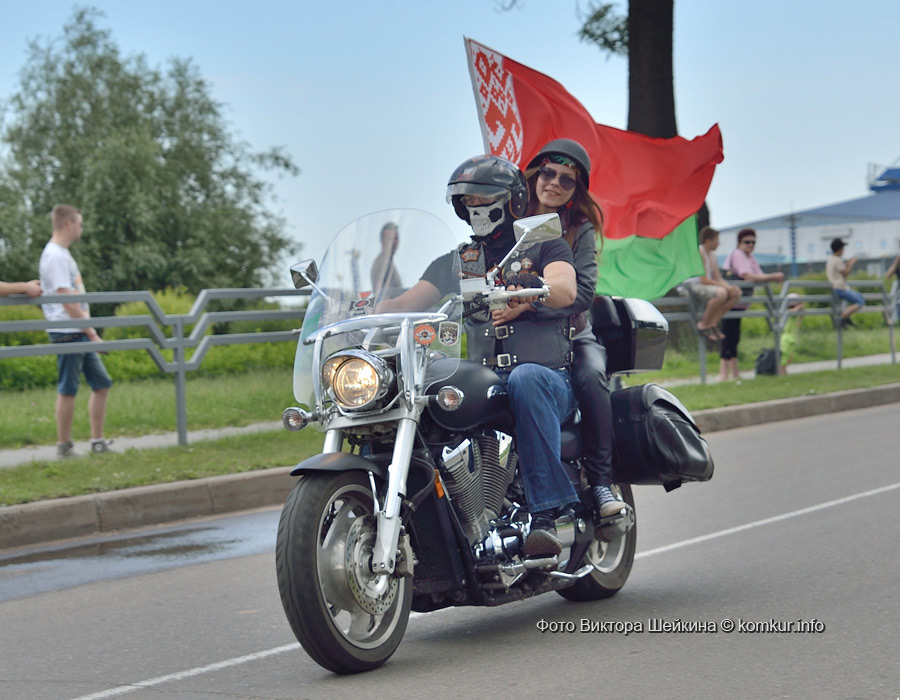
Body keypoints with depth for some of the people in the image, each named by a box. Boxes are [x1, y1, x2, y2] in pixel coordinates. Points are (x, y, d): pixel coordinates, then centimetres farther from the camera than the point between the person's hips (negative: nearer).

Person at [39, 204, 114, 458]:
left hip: (80, 334, 10)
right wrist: (91, 333, -18)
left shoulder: (62, 254, 17)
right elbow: (67, 301, -19)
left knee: (102, 383, 10)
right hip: (67, 333, -10)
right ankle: (64, 445, 2)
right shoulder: (55, 256, -14)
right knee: (68, 389, -4)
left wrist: (89, 331, 18)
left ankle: (97, 441, 14)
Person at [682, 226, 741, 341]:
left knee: (736, 294, -4)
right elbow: (704, 280, -21)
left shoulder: (712, 254, 16)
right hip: (694, 286, -10)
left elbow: (718, 278, 15)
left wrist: (730, 287, -6)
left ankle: (713, 322, -6)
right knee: (721, 293, -35)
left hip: (707, 285, 10)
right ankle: (704, 324, -19)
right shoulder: (699, 252, -14)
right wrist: (726, 287, -20)